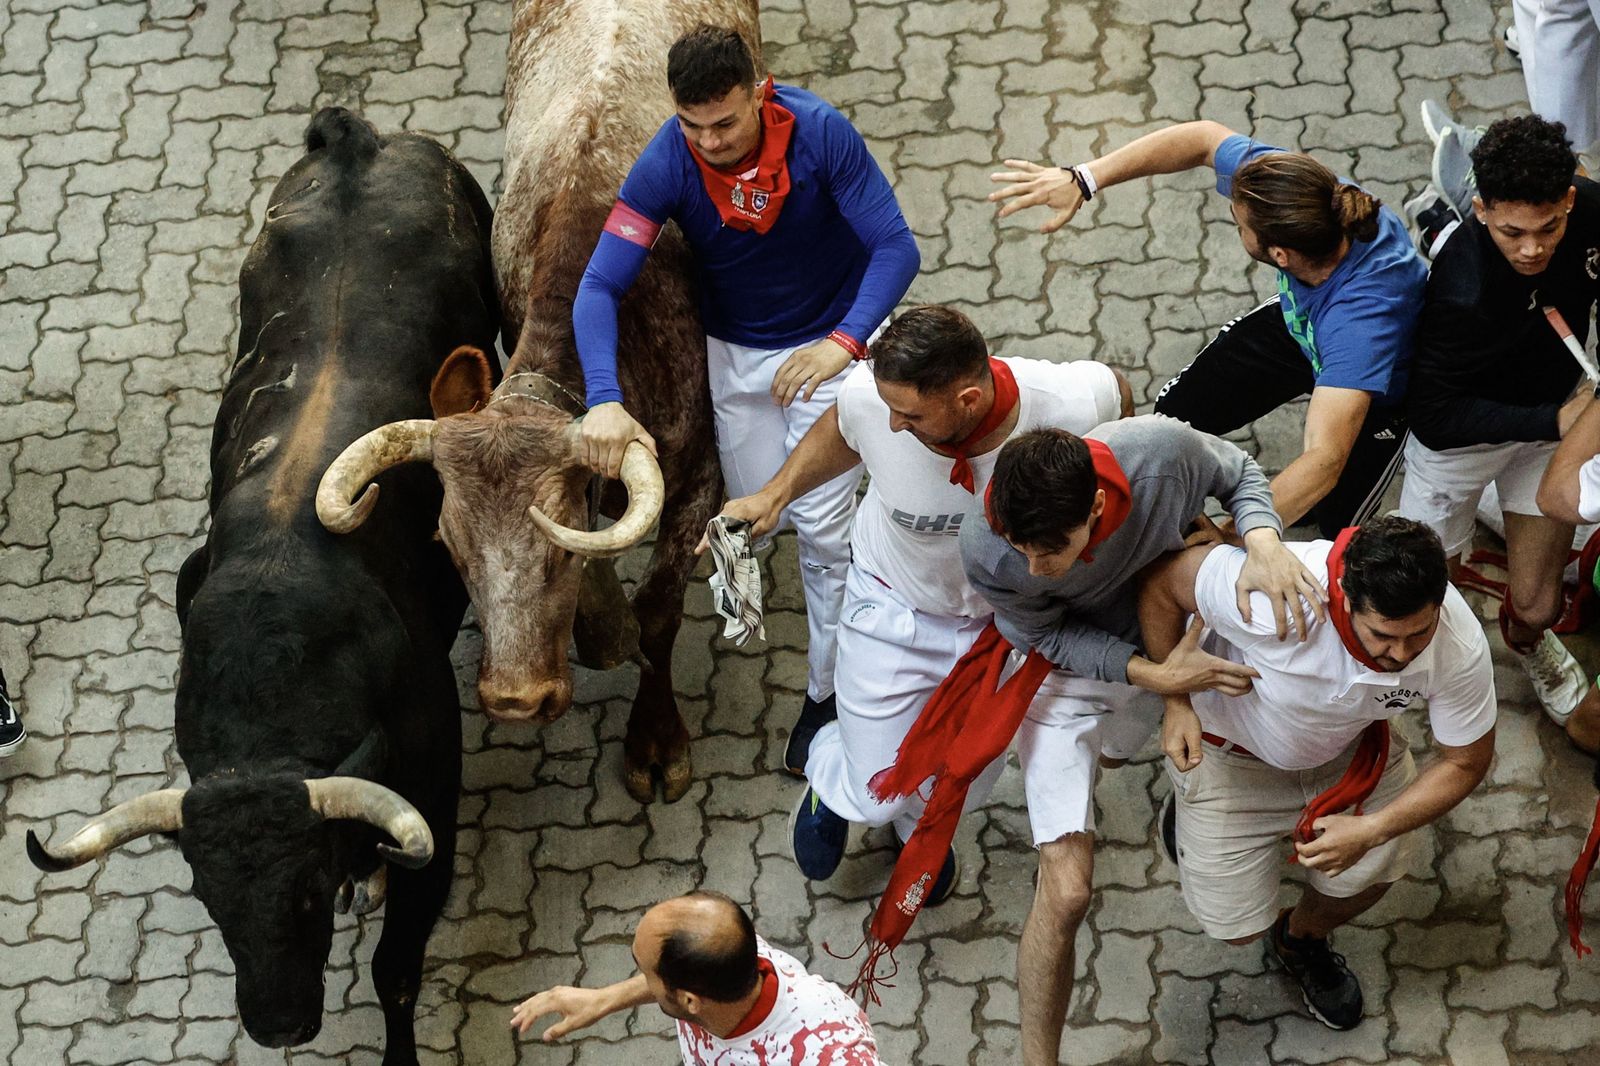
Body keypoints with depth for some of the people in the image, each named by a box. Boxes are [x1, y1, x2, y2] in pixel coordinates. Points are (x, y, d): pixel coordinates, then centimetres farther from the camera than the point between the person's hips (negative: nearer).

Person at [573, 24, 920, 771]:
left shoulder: (819, 134, -28)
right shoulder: (665, 166, -24)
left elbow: (896, 247, -24)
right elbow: (600, 287, -26)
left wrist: (843, 343, -38)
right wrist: (604, 401, -42)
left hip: (828, 342, -2)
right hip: (734, 351, 3)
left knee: (822, 528, -2)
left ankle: (827, 692, 17)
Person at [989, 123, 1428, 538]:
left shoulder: (1364, 310, -50)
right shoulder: (1296, 187, -35)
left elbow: (1324, 461, -55)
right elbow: (1203, 138, -16)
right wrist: (1083, 180, -24)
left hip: (1380, 388, -5)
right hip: (1297, 322, 5)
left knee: (1329, 523, -7)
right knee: (1174, 415, 8)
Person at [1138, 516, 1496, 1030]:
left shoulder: (1461, 647, -33)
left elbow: (1465, 762, -16)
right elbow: (1162, 582, -26)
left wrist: (1371, 831, -26)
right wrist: (1176, 702, -24)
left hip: (1350, 740, 3)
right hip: (1229, 743, -3)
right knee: (1236, 923, -1)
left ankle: (1301, 939, 26)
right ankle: (1192, 814, 33)